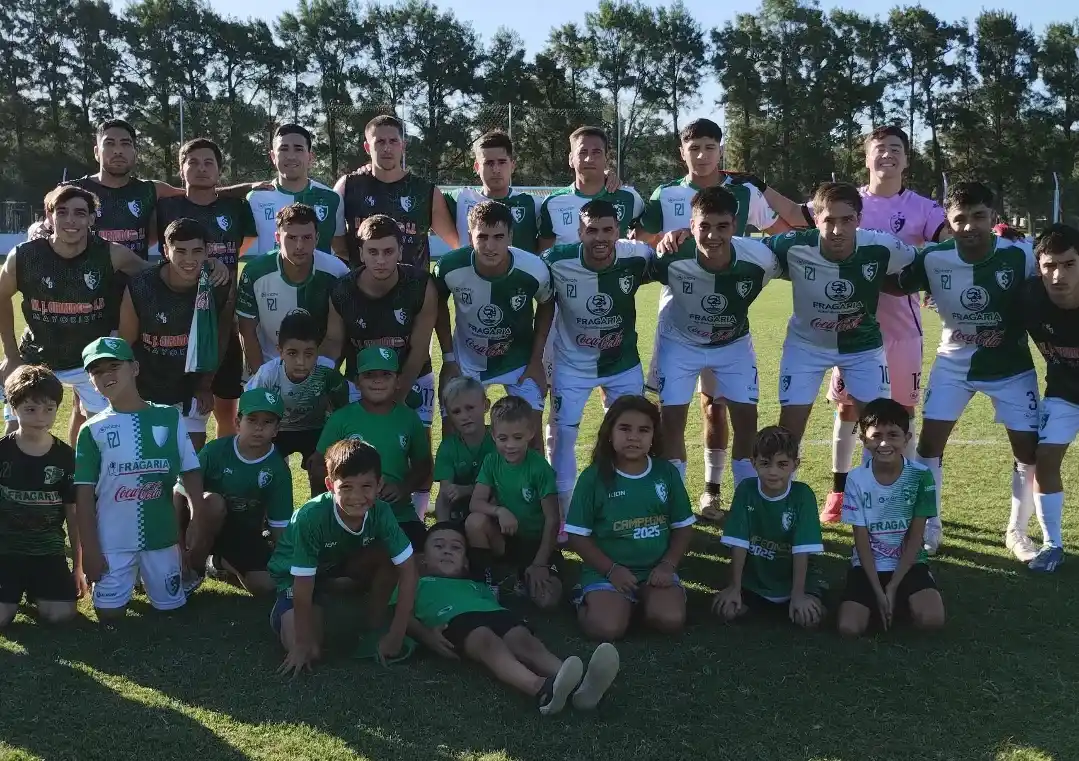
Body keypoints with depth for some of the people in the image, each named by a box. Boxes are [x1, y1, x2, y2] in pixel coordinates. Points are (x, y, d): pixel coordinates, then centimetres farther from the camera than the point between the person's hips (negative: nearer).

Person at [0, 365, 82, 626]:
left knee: (61, 615, -16)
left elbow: (73, 515, 4)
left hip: (48, 551, 1)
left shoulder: (65, 457, -2)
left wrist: (78, 567, 5)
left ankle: (35, 593, 16)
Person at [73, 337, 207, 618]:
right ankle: (130, 579, 31)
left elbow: (191, 473, 0)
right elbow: (84, 494, -3)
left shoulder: (170, 418, -2)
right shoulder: (93, 430, -4)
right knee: (109, 612, 2)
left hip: (161, 536, 1)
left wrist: (198, 526, -8)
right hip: (112, 541, 0)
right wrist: (89, 549, -7)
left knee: (171, 607, 9)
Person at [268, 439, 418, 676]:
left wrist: (396, 634, -24)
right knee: (310, 651, -22)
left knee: (387, 554, -24)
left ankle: (374, 623, -3)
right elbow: (303, 588, -31)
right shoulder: (311, 519, -37)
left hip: (339, 562, 4)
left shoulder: (380, 513, -27)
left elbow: (408, 570, -22)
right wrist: (302, 644, -24)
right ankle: (282, 614, 10)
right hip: (294, 575, -3)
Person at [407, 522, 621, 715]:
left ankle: (577, 686, -61)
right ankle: (541, 688, -69)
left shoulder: (476, 586, 44)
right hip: (457, 620, -4)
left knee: (526, 642, -31)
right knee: (490, 643, -38)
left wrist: (518, 621, 5)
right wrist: (427, 635, -4)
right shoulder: (418, 583, 34)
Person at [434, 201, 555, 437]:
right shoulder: (450, 267, -26)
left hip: (520, 359, 0)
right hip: (466, 360, 0)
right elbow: (439, 305, -3)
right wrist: (448, 358, -3)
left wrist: (537, 359, -4)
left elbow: (546, 306, -3)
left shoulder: (534, 271, -26)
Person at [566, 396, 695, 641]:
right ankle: (588, 602, 8)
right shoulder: (594, 477, -6)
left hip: (656, 568, 2)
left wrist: (668, 565, -8)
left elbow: (683, 527, 7)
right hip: (606, 569, -2)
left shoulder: (667, 473, 2)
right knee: (606, 628, -26)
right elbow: (577, 535, -4)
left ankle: (643, 600, 8)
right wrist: (612, 570, -13)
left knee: (670, 620, -24)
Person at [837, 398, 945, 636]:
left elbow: (915, 538, -7)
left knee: (932, 619, -25)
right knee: (849, 627, -21)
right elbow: (861, 541, -7)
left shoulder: (921, 477, -10)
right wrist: (878, 592, -15)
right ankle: (877, 603, 10)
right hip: (868, 565, 0)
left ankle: (905, 602, 9)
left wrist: (892, 587, -13)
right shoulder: (856, 481, -10)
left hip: (908, 564, 0)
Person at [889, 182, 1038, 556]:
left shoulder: (1020, 256, -22)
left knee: (1029, 451, -1)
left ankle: (1017, 532, 22)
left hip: (1010, 366, -1)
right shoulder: (934, 258, -18)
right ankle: (928, 528, 14)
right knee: (929, 442, -4)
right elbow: (894, 285, -2)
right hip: (955, 363, 1)